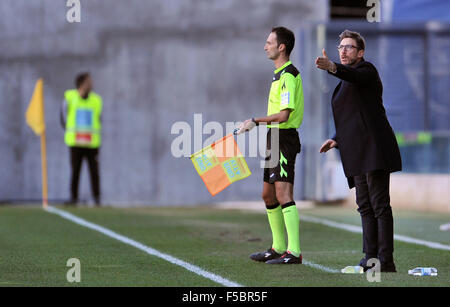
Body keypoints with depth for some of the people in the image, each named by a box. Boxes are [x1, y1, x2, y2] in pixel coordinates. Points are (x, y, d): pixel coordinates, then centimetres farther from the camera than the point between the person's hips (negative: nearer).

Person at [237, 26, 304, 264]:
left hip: (285, 138, -11)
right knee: (268, 195, 14)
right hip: (275, 139, 11)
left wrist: (255, 121, -15)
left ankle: (294, 252, -18)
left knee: (283, 194, -15)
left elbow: (284, 115, -22)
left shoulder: (289, 75, -15)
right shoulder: (280, 74, 17)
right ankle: (278, 248, 22)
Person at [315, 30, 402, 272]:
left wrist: (332, 68, -47)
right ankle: (370, 258, 7)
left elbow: (355, 76, -28)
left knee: (379, 204, -11)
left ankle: (386, 260, -14)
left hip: (373, 146, -10)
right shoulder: (345, 84, 23)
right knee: (365, 206, 6)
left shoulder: (367, 70, -3)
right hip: (357, 152, 10)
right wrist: (337, 140, 13)